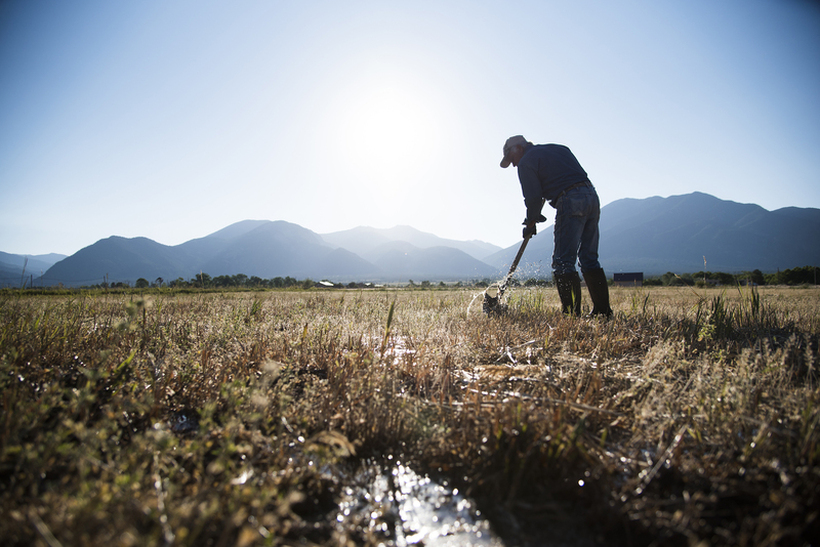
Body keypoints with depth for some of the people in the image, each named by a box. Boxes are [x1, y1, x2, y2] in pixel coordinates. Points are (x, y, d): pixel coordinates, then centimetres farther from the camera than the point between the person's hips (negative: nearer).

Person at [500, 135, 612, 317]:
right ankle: (603, 310, 13)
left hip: (570, 201, -8)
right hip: (591, 196, 8)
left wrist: (530, 223, 12)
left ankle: (571, 312, -11)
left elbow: (533, 197, -4)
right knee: (589, 259, 12)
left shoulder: (526, 162, 4)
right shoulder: (559, 148, 27)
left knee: (563, 262, -6)